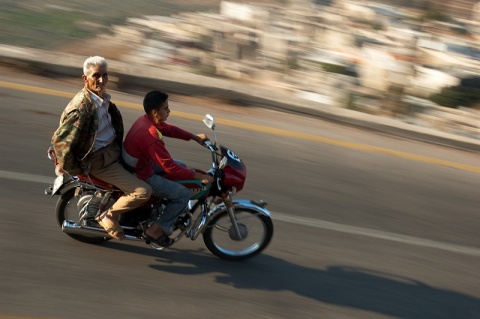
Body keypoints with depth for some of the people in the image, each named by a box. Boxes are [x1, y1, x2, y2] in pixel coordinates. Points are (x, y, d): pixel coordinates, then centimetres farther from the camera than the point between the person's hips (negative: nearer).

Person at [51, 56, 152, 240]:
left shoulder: (103, 98, 4)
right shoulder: (81, 108, -25)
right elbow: (60, 140, -25)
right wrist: (71, 170, -15)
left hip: (113, 150, 10)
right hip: (99, 160, -10)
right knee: (143, 192, -18)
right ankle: (109, 216, 4)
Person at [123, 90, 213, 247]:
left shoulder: (146, 119, -5)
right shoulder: (150, 136, -33)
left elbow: (169, 129, 13)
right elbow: (169, 167, -30)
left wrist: (195, 137, 12)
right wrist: (198, 176, -24)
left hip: (141, 163, 10)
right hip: (141, 177, -10)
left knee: (182, 167, 20)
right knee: (183, 194, -13)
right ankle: (156, 230, -2)